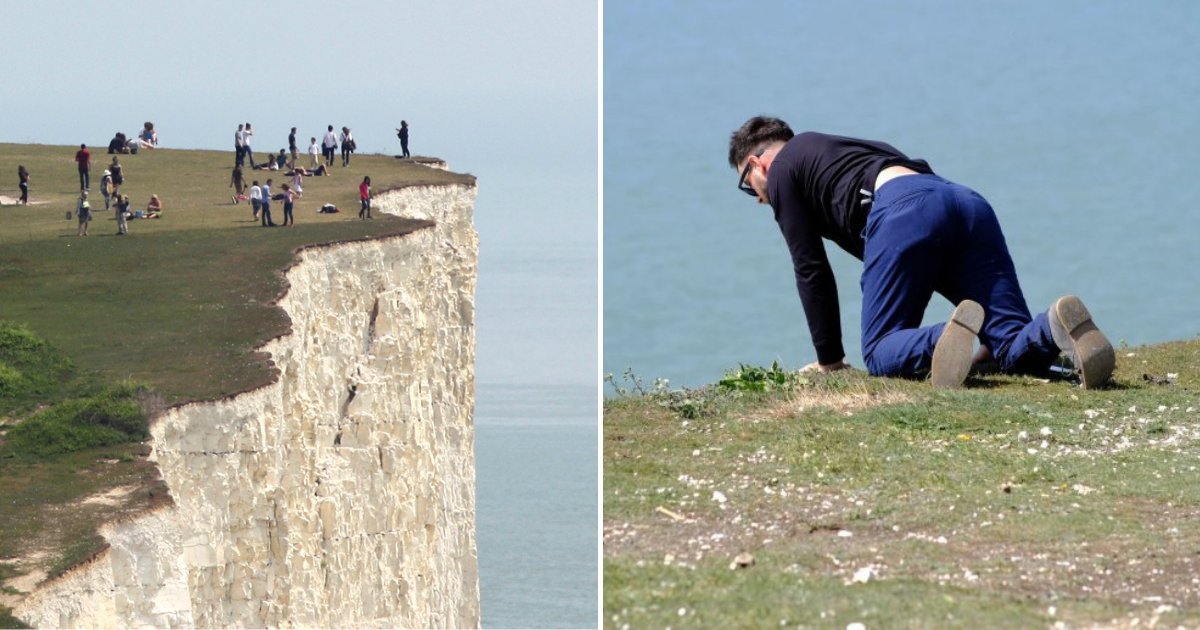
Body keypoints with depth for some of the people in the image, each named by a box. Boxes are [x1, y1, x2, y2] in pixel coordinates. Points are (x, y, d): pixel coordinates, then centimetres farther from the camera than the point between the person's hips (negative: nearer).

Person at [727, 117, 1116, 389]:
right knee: (1017, 352, 1)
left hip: (904, 211, -6)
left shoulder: (781, 172, 22)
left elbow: (812, 271, 15)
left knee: (880, 354, 1)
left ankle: (944, 341, -30)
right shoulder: (851, 150, 43)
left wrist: (829, 361, 21)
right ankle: (1057, 329, -32)